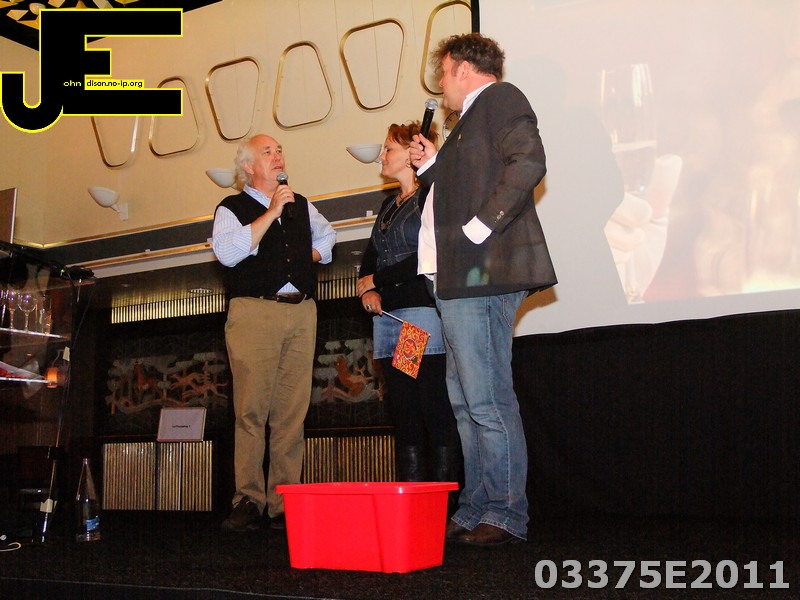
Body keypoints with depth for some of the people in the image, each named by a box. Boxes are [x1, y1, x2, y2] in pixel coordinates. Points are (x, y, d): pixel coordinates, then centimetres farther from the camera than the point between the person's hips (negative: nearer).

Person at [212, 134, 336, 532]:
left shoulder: (302, 205, 23)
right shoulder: (231, 209, 7)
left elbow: (326, 235, 40)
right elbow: (227, 252, -12)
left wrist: (312, 254, 18)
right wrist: (272, 212, -9)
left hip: (301, 312, 4)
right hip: (254, 312, -4)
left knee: (293, 411, 0)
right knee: (251, 410, -10)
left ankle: (284, 503, 3)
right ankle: (248, 501, -7)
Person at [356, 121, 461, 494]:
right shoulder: (390, 204, 23)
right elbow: (369, 257, 23)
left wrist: (374, 280, -3)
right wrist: (367, 291, 1)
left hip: (423, 313, -8)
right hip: (387, 316, 8)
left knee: (435, 409, -8)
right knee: (403, 413, 6)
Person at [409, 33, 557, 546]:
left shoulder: (500, 98, -2)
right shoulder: (475, 118, 26)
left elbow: (528, 162, -20)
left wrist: (481, 226, -21)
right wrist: (433, 166, 19)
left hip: (481, 277, -11)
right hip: (461, 281, 11)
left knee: (488, 402, -9)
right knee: (467, 403, 12)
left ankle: (506, 517, -1)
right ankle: (475, 513, 18)